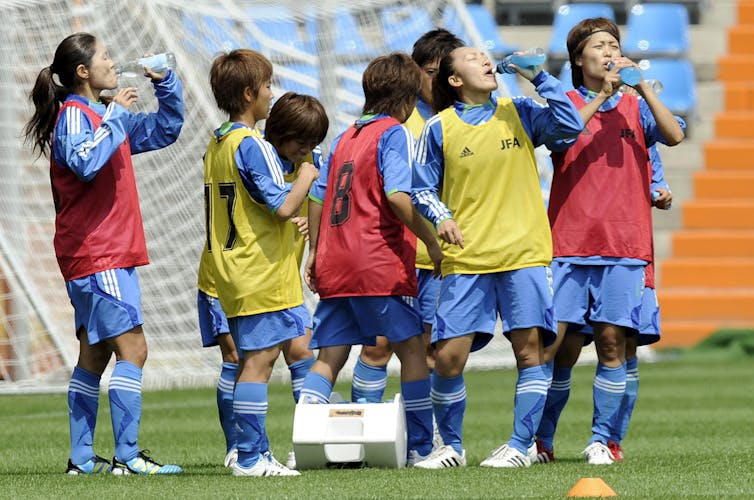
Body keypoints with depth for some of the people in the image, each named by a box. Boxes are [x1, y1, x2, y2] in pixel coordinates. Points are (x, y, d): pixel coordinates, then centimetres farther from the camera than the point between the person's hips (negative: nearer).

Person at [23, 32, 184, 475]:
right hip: (95, 255, -10)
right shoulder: (73, 115, -11)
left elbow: (166, 130, 26)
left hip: (112, 254, 10)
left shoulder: (107, 115, 17)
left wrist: (166, 83, 12)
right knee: (132, 348, -13)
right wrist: (113, 116, -23)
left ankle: (82, 458, 13)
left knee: (95, 355, 10)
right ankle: (127, 456, -15)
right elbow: (84, 160, -31)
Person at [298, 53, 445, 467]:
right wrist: (431, 242, -10)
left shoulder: (346, 137, 17)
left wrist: (315, 251, 25)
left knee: (329, 355, 8)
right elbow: (397, 196, -18)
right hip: (380, 263, -7)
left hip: (334, 263, 7)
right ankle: (420, 448, 1)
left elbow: (318, 197, 17)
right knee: (412, 347, 2)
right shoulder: (394, 134, -4)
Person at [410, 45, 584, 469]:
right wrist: (441, 217, -9)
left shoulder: (519, 113, 8)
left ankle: (520, 446, 4)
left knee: (530, 348, -6)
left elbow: (570, 125, -6)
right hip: (465, 260, 0)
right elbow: (423, 189, 10)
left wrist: (538, 77, -7)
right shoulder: (439, 128, 6)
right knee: (448, 356, -5)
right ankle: (452, 447, 13)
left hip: (524, 254, 0)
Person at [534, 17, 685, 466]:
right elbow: (560, 138, -11)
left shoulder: (635, 107, 13)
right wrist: (602, 96, -14)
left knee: (612, 340, -6)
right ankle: (540, 440, 9)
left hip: (624, 244, 1)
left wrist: (641, 85, -9)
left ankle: (602, 440, 1)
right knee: (562, 345, -3)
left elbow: (674, 135, -5)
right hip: (569, 242, -1)